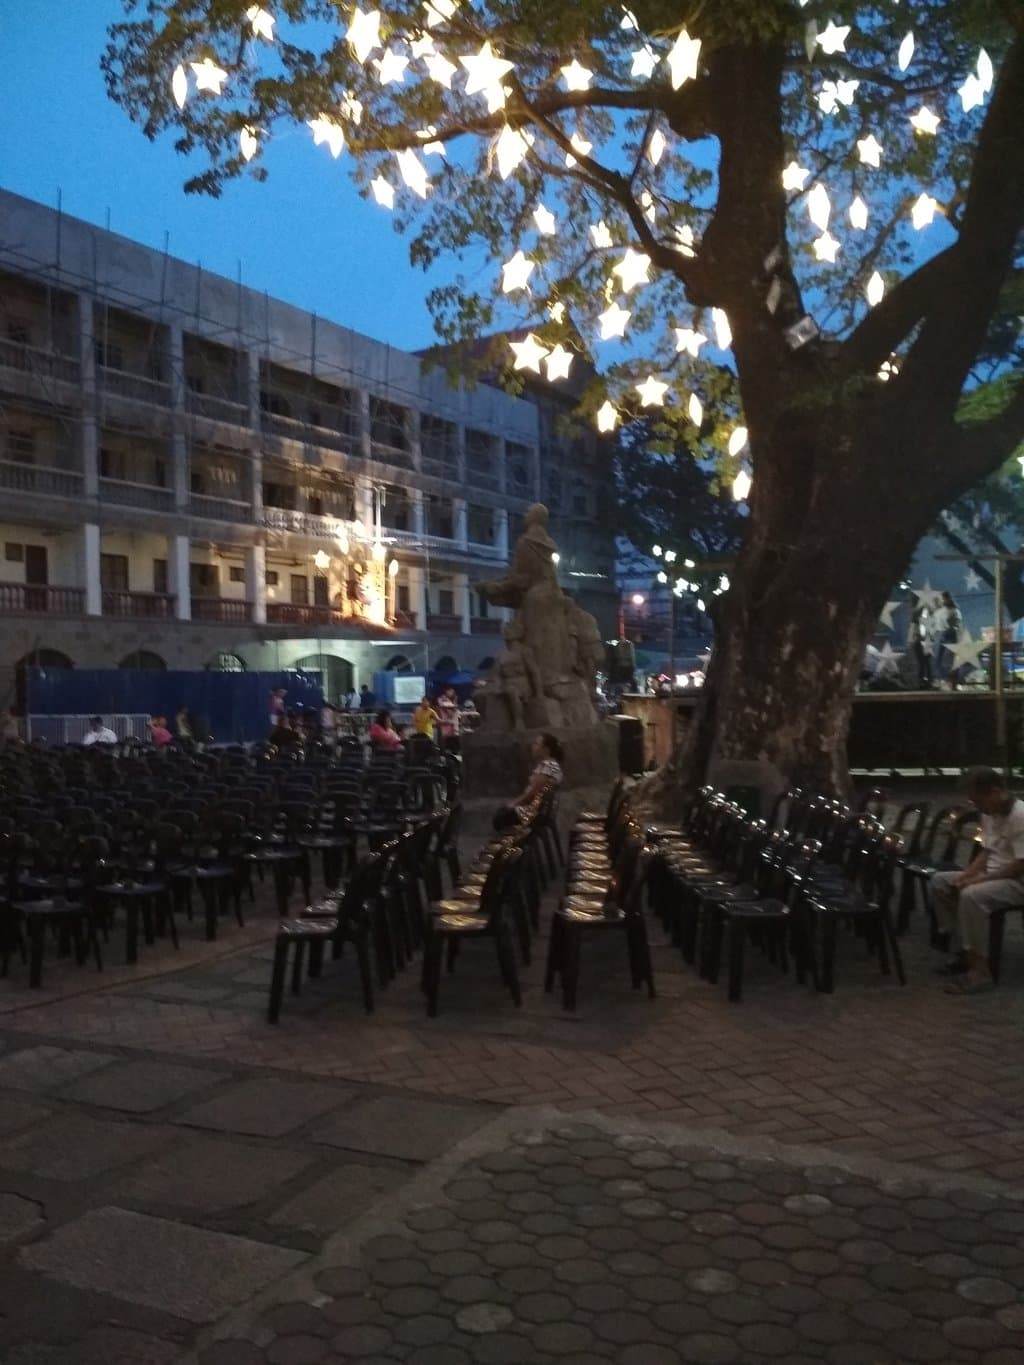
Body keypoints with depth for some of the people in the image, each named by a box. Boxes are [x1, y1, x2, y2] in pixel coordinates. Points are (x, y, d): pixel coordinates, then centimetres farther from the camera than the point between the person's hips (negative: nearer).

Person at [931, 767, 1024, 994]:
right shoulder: (990, 814, 6)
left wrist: (978, 879, -22)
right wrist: (965, 876, -4)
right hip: (992, 875, 10)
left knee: (972, 895, -33)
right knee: (940, 882, 3)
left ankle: (980, 971, -26)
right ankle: (964, 950, 5)